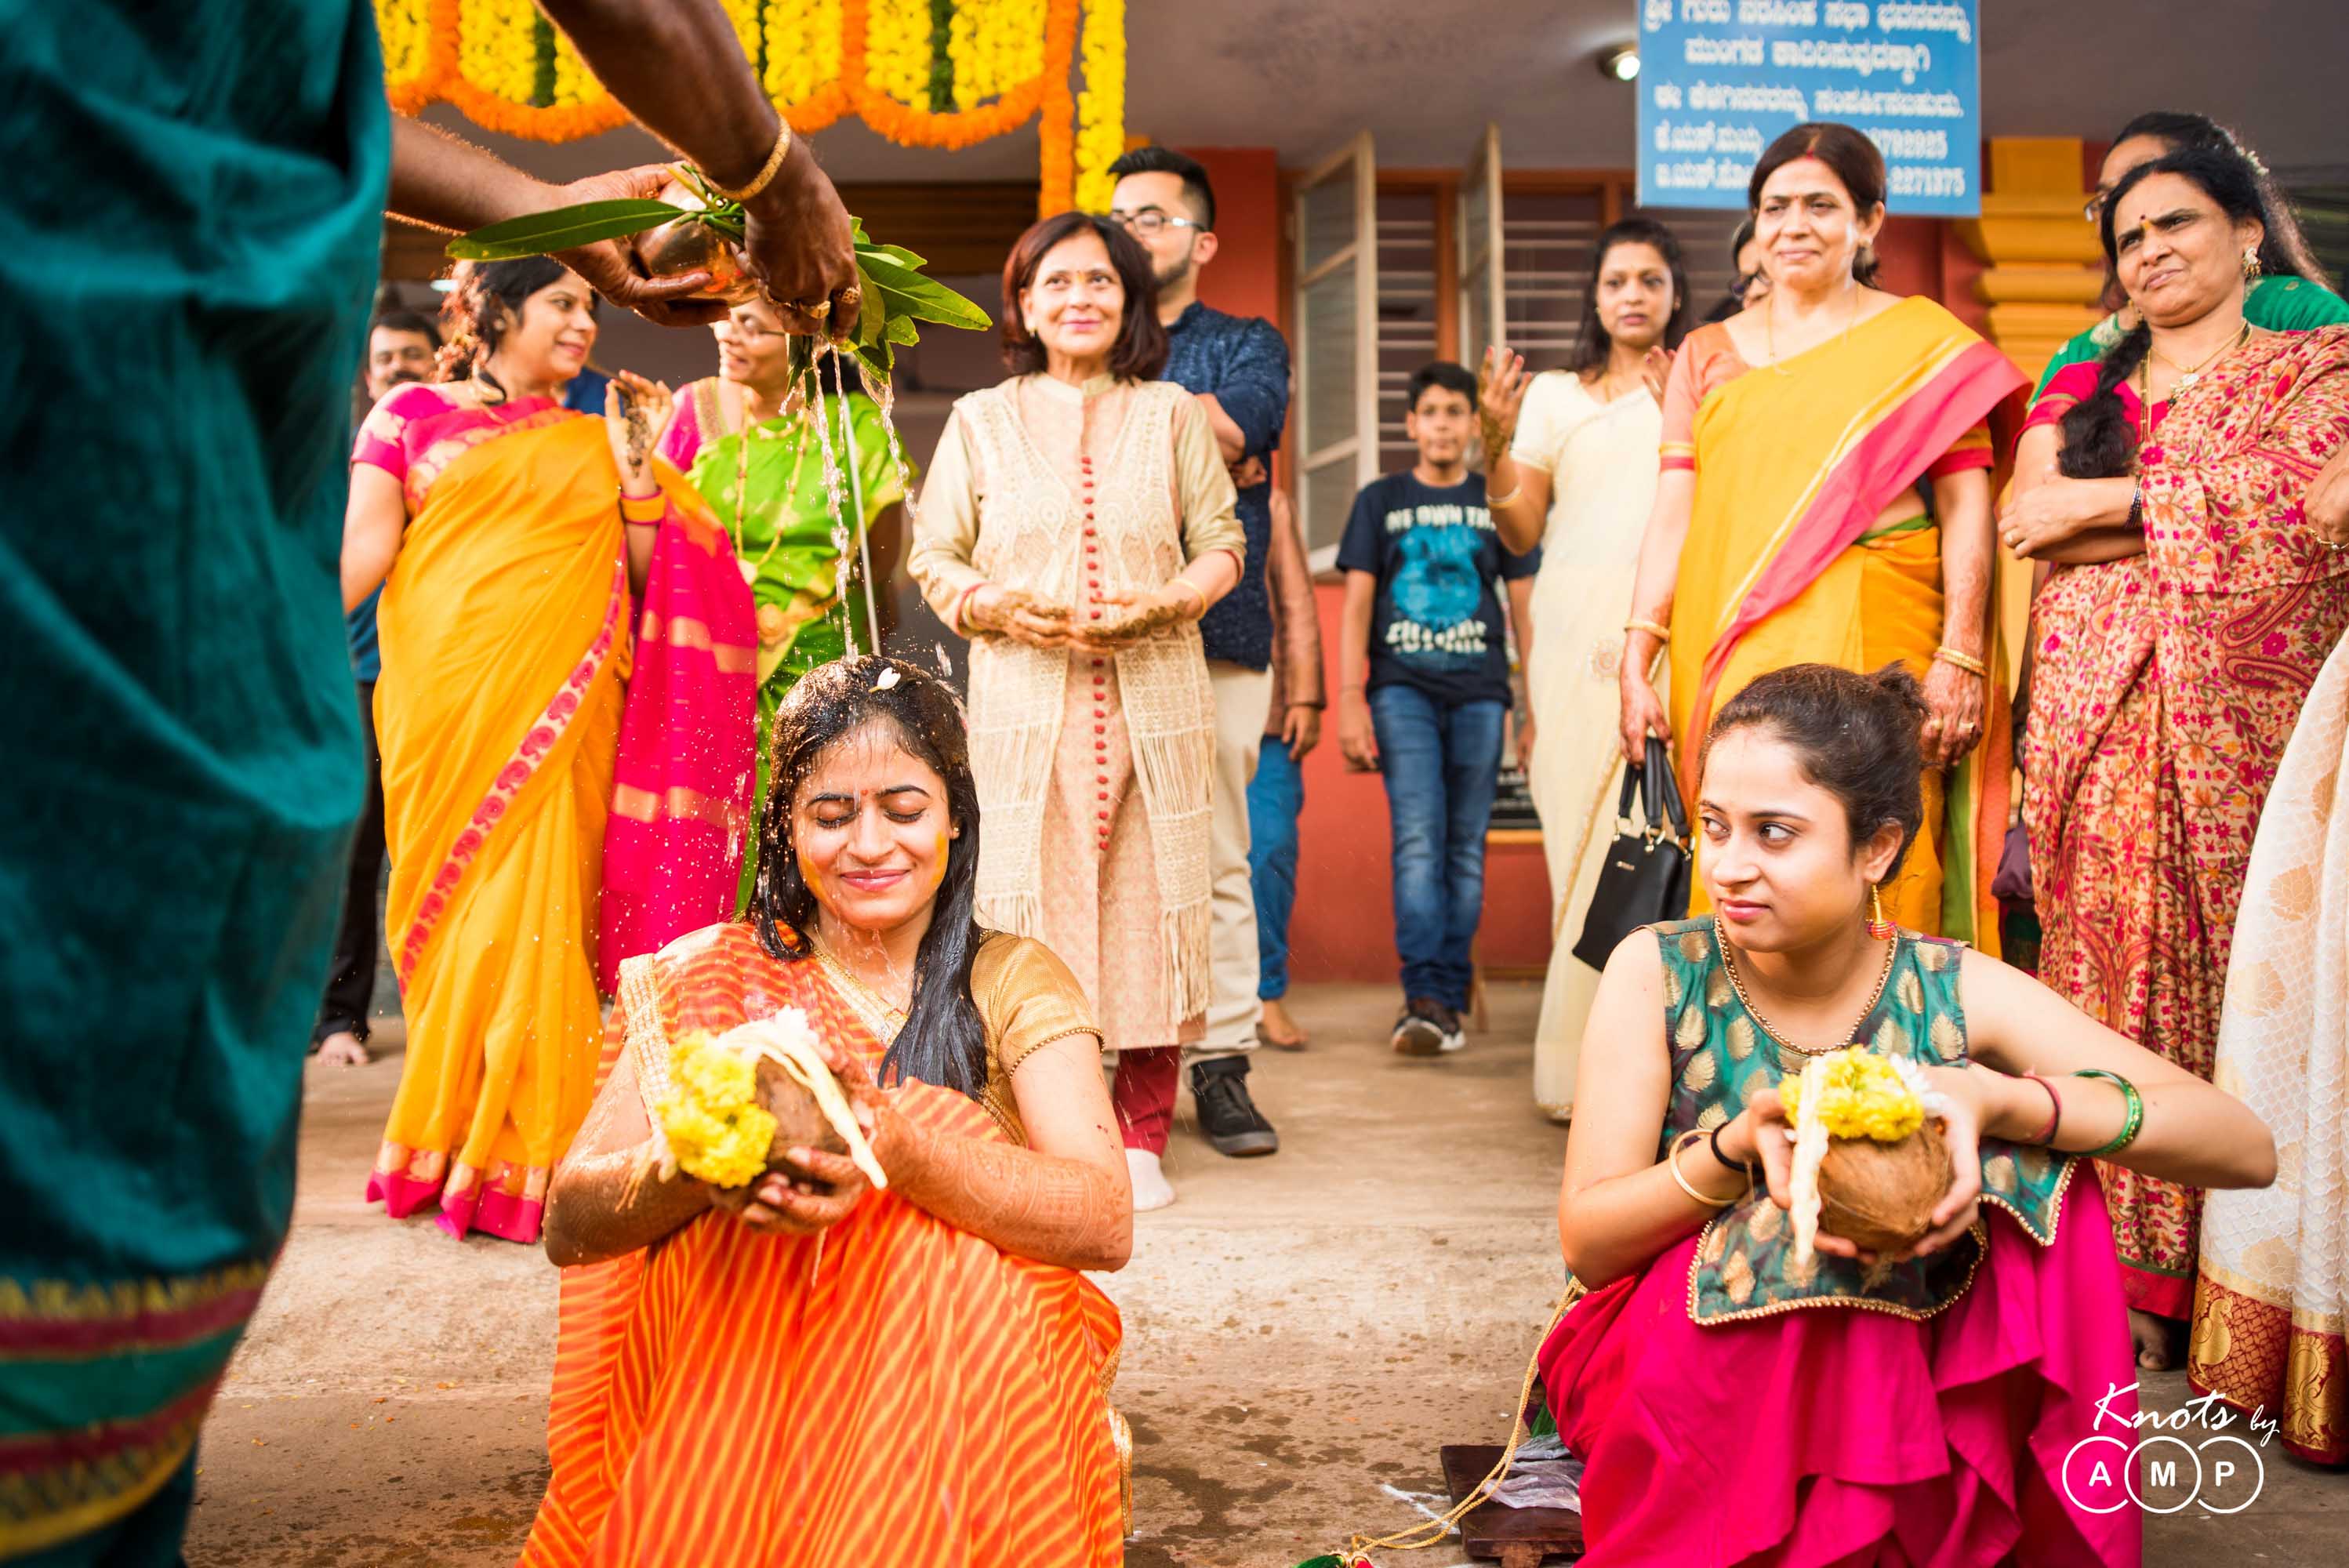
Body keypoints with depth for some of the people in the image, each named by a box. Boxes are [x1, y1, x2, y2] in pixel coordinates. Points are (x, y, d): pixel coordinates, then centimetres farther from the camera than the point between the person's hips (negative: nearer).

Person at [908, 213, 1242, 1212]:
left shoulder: (1172, 415, 14)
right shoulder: (979, 421, 13)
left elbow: (1221, 545, 11)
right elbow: (933, 557, 10)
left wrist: (1160, 607, -8)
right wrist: (1003, 608, -10)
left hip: (1154, 702, 1)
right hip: (1024, 706, 0)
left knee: (1149, 904, -1)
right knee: (1031, 906, -5)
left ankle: (1143, 1139, 9)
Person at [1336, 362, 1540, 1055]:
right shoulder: (1380, 500, 11)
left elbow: (1524, 607, 13)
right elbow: (1356, 606, 7)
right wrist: (1349, 700, -4)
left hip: (1479, 692, 1)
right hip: (1402, 688, -1)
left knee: (1466, 850, 2)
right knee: (1418, 841, -13)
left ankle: (1449, 998, 10)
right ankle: (1425, 999, -15)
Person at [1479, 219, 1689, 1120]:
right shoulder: (1555, 395, 17)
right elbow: (1521, 534, 11)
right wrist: (1496, 442, -3)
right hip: (1577, 629, 1)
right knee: (1585, 834, -3)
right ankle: (1584, 1065, 3)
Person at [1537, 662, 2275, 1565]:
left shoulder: (1960, 996, -11)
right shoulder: (1659, 974, -13)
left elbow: (2247, 1148, -16)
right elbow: (1585, 1241, -15)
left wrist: (1997, 1100, -32)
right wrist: (1740, 1145, -33)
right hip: (1675, 1362, -2)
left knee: (2039, 1169, -21)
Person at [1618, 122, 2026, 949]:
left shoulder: (1925, 342, 8)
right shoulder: (1708, 354, 16)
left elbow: (1967, 507, 2)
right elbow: (1673, 513, 8)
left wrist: (1961, 657, -9)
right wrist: (1636, 662, -2)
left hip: (1879, 639, -2)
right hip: (1737, 650, 2)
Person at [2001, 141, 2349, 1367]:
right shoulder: (2078, 389, 20)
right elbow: (2025, 521, 4)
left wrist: (2109, 502, -4)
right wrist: (2206, 508, -3)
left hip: (2245, 726, -2)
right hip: (2098, 730, 3)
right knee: (2113, 989, -2)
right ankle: (2130, 1285, 4)